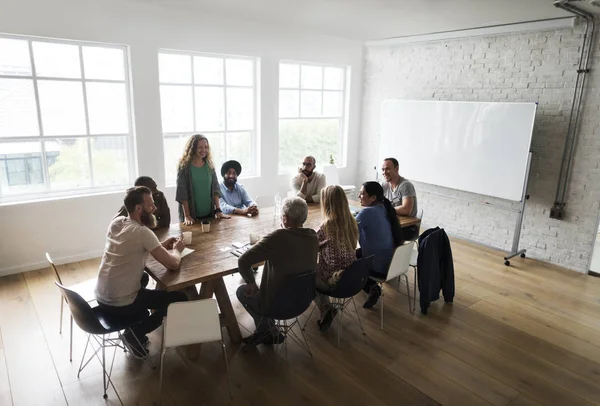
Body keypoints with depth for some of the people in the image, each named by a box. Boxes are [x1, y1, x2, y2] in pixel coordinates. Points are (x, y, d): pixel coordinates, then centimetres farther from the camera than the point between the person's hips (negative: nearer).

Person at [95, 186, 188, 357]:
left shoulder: (115, 222, 2)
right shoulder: (143, 232, -21)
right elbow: (173, 263, -20)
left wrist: (161, 246, 9)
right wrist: (176, 249, 1)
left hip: (101, 297, 8)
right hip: (121, 304, -8)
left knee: (142, 277, 35)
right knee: (180, 298, 5)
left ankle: (135, 329, 27)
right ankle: (136, 333, 3)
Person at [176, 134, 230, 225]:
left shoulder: (209, 166, 5)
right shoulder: (184, 167, -7)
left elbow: (215, 189, 4)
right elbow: (182, 193, -10)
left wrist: (218, 210, -4)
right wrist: (187, 216, -14)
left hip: (209, 214, 4)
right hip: (192, 216, -4)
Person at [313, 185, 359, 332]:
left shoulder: (328, 225, -22)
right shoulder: (351, 221, -2)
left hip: (334, 280, -6)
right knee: (316, 269, 29)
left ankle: (326, 309, 12)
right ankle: (327, 311, 28)